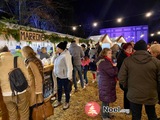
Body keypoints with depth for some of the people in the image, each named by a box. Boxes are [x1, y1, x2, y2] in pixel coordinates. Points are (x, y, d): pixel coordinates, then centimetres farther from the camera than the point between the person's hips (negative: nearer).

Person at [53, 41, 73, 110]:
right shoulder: (58, 54, 3)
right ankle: (59, 102, 40)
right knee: (59, 89, 21)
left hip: (64, 76, -8)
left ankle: (67, 103, 31)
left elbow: (69, 67, -22)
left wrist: (69, 76, -20)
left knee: (66, 90, 11)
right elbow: (56, 64, 15)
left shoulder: (66, 55, -22)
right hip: (58, 76, 8)